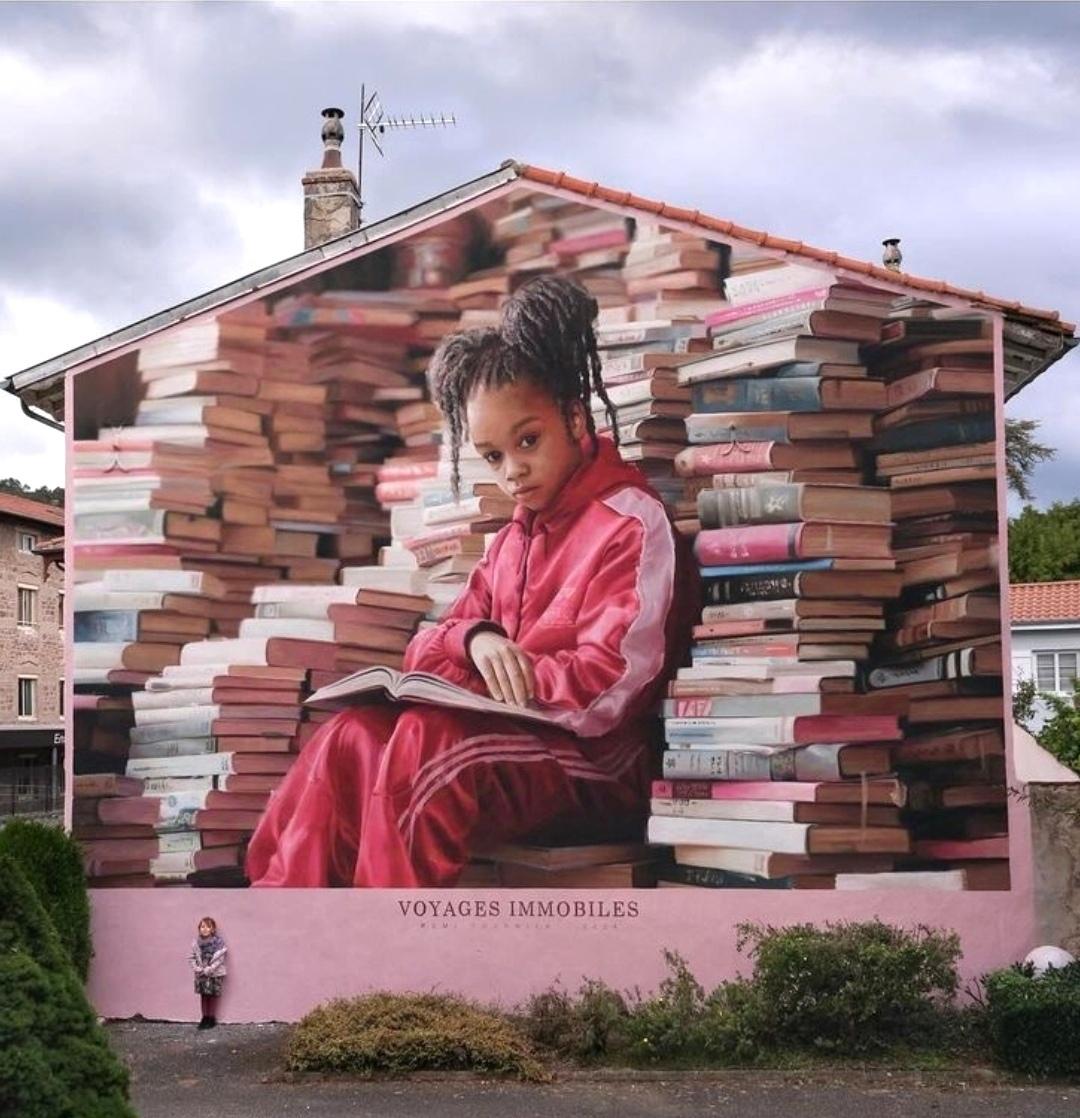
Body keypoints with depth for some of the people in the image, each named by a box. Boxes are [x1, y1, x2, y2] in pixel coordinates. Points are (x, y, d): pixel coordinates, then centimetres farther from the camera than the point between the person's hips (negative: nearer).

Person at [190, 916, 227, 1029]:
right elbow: (193, 957, 4)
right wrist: (197, 969, -11)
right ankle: (205, 1017, 21)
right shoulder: (196, 942, -1)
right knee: (204, 996, 10)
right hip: (201, 974, 4)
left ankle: (212, 1018, 13)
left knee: (213, 996, 3)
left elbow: (219, 959, -15)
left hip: (214, 974, -4)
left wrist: (208, 970, -18)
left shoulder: (218, 942, -12)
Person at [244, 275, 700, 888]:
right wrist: (474, 639, -11)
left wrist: (454, 674, -14)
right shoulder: (517, 538, 21)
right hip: (510, 740, 8)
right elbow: (428, 647, 16)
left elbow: (606, 689, -18)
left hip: (596, 763, -8)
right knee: (351, 738, -16)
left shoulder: (633, 525, -7)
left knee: (424, 742, -33)